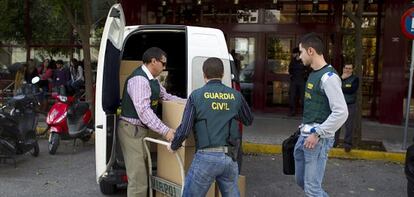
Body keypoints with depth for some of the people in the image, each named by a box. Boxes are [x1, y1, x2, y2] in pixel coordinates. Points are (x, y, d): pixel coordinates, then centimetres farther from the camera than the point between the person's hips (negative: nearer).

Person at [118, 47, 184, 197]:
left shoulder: (152, 79, 10)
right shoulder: (139, 79, -22)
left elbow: (165, 96, 21)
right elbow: (144, 111, -30)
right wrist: (165, 131, -33)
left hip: (142, 129, 11)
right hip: (132, 130, -11)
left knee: (142, 173, 19)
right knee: (138, 179, -9)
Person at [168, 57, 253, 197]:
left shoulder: (196, 95, -4)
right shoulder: (236, 96, 4)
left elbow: (184, 129, -7)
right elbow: (249, 120, 20)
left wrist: (173, 146, 11)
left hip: (206, 157, -3)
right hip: (230, 158, 4)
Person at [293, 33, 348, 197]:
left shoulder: (328, 76, -17)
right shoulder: (313, 74, 12)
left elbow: (341, 112, -23)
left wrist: (317, 134, -21)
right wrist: (305, 127, 12)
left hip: (318, 139, -9)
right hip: (305, 136, 9)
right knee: (301, 180, 20)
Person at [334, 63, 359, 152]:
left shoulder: (355, 79, 1)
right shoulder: (339, 77, 11)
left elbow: (352, 90, -16)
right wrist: (341, 78, -11)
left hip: (350, 105, -3)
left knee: (349, 126, -3)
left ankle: (347, 144, 4)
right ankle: (334, 142, 14)